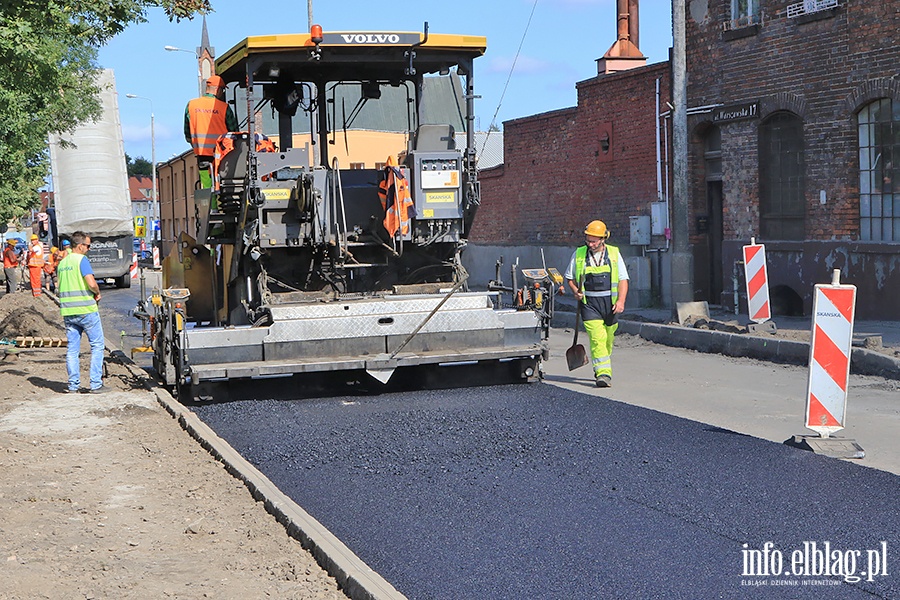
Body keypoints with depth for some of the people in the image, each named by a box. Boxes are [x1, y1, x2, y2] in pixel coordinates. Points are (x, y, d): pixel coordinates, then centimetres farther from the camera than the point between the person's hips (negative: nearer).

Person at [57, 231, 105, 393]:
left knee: (72, 349, 9)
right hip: (86, 310, -7)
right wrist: (97, 293, -1)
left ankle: (73, 385, 8)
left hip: (68, 311, 7)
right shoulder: (82, 260, -10)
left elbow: (60, 287, 19)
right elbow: (91, 283, -20)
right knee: (97, 345, 2)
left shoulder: (62, 263, 13)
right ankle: (96, 384, -1)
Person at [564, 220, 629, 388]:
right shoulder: (579, 254, 6)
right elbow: (569, 278, 16)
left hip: (610, 302, 1)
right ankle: (603, 373, -20)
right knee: (597, 338, -16)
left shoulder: (614, 254, 4)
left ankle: (601, 370, 30)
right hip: (589, 303, -1)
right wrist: (576, 291, -3)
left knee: (608, 340, 11)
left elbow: (623, 280, 2)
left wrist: (621, 301, -11)